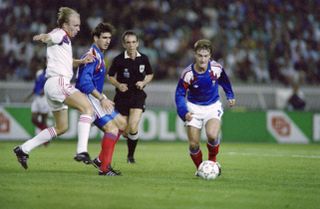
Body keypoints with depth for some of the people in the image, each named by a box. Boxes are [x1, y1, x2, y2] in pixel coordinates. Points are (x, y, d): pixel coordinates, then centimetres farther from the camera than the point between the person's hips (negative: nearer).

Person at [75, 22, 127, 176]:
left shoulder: (99, 55, 16)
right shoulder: (92, 56, -17)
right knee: (112, 128, -18)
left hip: (96, 98, 11)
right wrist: (102, 98, -28)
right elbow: (84, 82, -27)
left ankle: (101, 160, 11)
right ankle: (104, 168, -16)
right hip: (89, 99, -11)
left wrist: (103, 98, 21)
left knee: (121, 123, 12)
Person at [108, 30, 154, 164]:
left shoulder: (143, 59, 0)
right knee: (125, 131, 2)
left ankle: (131, 155, 2)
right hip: (122, 96, 0)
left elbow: (150, 75, 16)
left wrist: (144, 82, -4)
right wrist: (118, 85, -13)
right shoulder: (118, 60, -7)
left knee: (133, 128, -19)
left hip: (138, 96, 0)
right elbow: (110, 76, 6)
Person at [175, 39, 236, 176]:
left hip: (213, 106, 0)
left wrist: (230, 95, 17)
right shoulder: (188, 73, -21)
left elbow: (224, 81, 8)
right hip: (194, 108, 0)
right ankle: (200, 168, 25)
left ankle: (212, 160, 3)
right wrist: (184, 113, -26)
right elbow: (179, 94, -12)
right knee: (193, 144, -3)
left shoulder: (216, 68, -16)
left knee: (212, 135, -27)